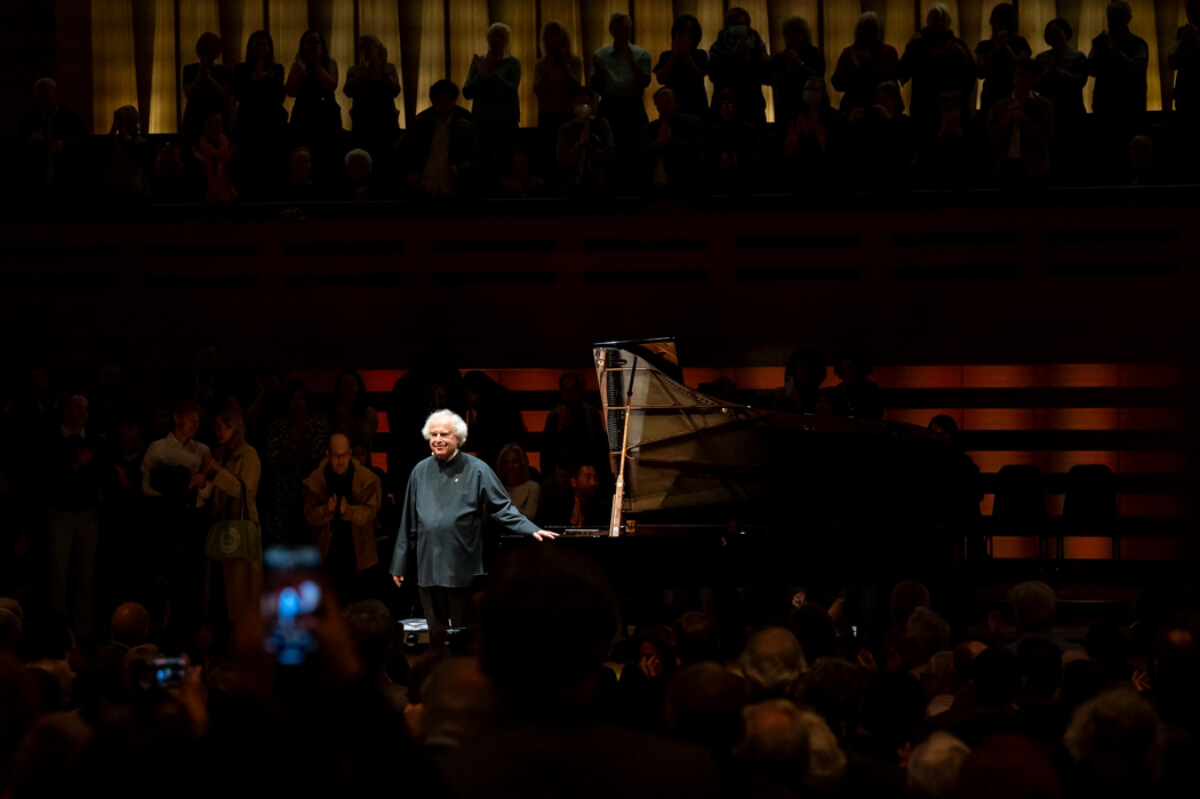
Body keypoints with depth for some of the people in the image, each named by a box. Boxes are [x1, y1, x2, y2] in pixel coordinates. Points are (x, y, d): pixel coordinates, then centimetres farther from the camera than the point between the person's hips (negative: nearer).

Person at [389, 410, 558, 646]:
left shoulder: (476, 470, -3)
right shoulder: (421, 472, 8)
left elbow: (503, 509, -3)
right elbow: (409, 523, 11)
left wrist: (531, 530, -17)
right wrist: (399, 564, 12)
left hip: (463, 571, -3)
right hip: (429, 569, 3)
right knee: (437, 635, 10)